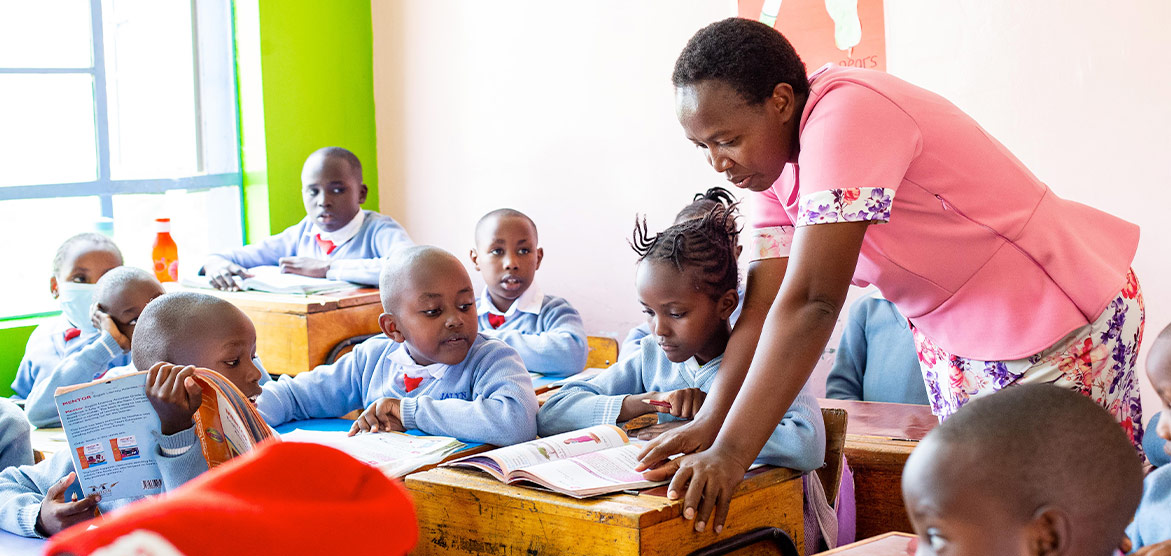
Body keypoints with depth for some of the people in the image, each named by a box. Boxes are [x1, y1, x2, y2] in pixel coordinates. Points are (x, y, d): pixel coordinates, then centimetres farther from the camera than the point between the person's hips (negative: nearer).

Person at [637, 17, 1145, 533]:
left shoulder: (845, 117, -30)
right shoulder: (774, 158, -1)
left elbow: (810, 303, -36)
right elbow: (764, 305, -5)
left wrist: (730, 453, -35)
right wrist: (709, 422, -18)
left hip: (1062, 316, -9)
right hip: (953, 335, 9)